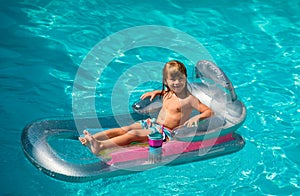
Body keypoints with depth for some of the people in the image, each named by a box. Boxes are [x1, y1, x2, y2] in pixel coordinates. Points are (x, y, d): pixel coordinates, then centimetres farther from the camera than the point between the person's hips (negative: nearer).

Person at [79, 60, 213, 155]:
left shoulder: (189, 99, -11)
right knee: (126, 129, -14)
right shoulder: (168, 93, 12)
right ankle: (91, 138, -25)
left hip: (167, 132, -8)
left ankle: (100, 146, -40)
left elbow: (209, 112, -14)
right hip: (154, 123, 8)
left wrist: (196, 117, -31)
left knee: (133, 134, -26)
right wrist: (155, 92, 20)